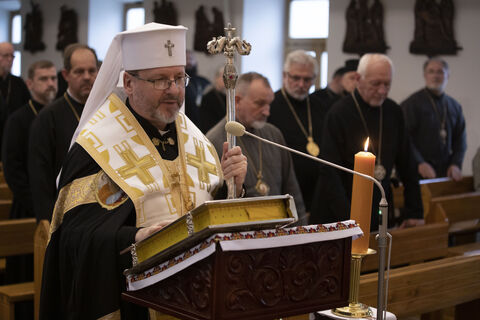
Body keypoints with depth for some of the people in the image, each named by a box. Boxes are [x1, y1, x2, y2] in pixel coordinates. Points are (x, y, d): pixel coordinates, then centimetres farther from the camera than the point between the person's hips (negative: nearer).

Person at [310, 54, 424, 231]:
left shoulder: (394, 112, 4)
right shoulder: (338, 114, -13)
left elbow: (407, 166, 10)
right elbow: (329, 173, -16)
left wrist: (414, 213, 6)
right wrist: (348, 220, -23)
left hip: (380, 216, 5)